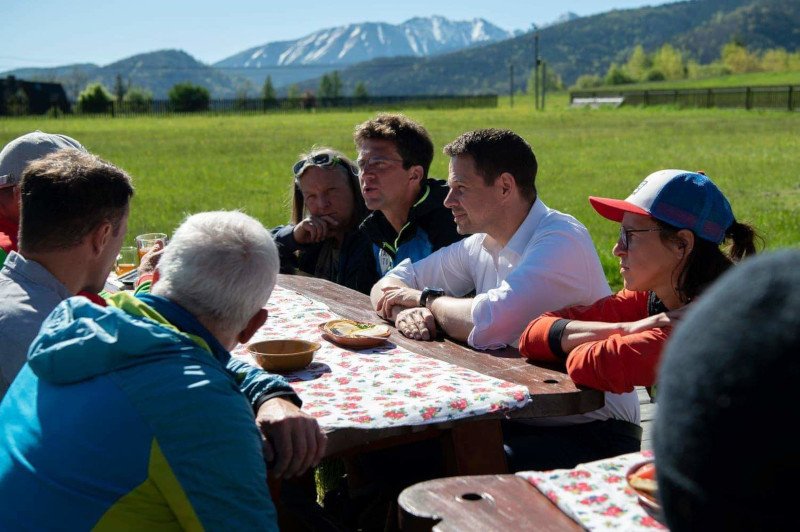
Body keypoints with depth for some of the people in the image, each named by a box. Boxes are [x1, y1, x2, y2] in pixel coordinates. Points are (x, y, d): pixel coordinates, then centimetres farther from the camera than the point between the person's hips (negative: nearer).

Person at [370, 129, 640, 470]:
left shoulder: (561, 242, -19)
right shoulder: (480, 246, 6)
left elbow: (488, 325, -31)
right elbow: (389, 286, 11)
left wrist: (427, 300, -11)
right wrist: (405, 312, -13)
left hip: (592, 432, -7)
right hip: (517, 418, 7)